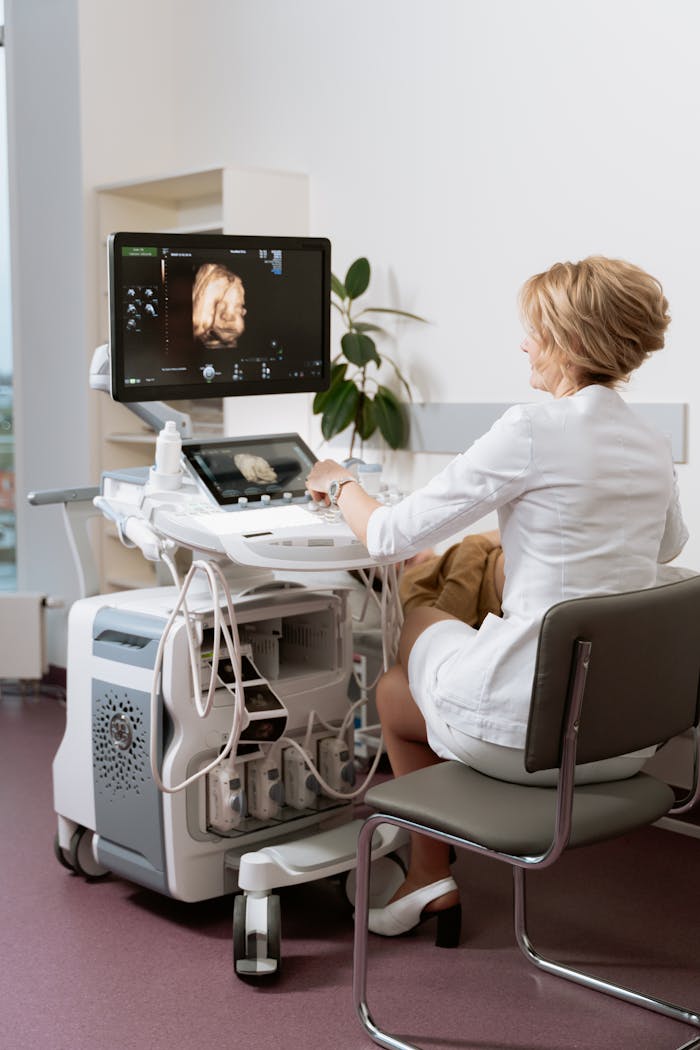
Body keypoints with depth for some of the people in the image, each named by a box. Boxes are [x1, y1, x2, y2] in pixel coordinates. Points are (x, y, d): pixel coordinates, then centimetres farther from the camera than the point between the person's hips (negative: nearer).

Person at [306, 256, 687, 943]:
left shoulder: (531, 431, -18)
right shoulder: (653, 445, 4)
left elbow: (390, 537, -12)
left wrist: (340, 483, 9)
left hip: (532, 729, -7)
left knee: (393, 688, 25)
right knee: (428, 629, 30)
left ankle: (430, 876, 36)